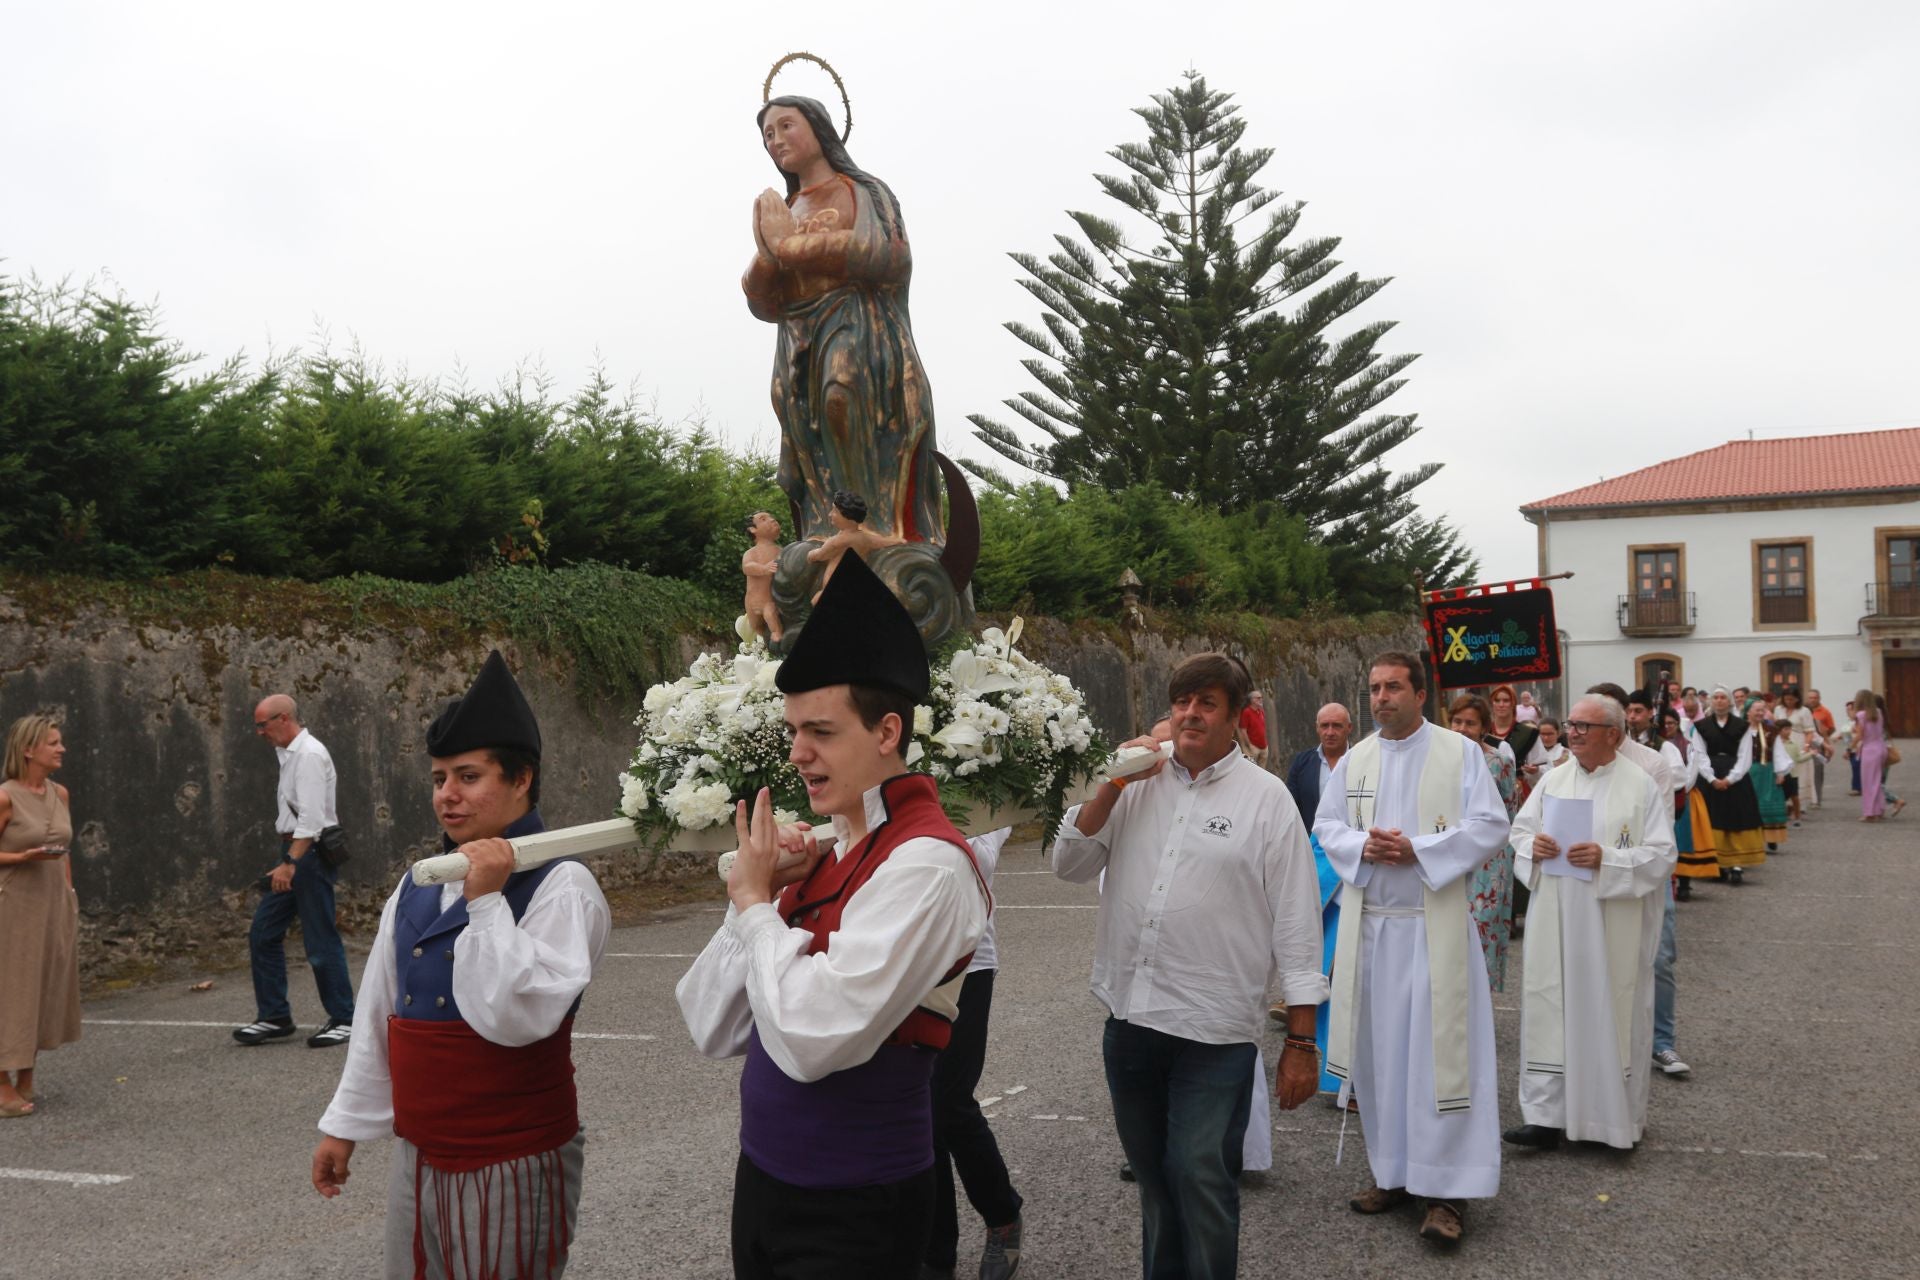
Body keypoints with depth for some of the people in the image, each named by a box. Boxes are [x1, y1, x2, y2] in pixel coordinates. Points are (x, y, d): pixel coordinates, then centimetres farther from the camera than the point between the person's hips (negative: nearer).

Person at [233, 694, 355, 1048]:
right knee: (263, 934, 9)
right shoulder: (290, 754, 15)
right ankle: (273, 1016, 17)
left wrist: (290, 864, -27)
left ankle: (343, 1019, 6)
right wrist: (287, 862, 14)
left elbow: (311, 820, -22)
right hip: (293, 853, 10)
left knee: (321, 941, -4)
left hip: (310, 853, -10)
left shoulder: (309, 755, -14)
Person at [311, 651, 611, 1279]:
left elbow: (514, 1018, -23)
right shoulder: (418, 885, 7)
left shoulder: (560, 887, -14)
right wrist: (344, 1125, 17)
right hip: (417, 1156, 7)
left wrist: (485, 900, -25)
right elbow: (378, 1013, 14)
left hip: (512, 1166, -6)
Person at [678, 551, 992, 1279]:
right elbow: (713, 1031, 5)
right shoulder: (830, 849, 3)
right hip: (762, 1178, 7)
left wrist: (757, 901, -14)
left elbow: (812, 1040, -27)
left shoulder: (925, 863, -19)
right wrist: (757, 895, -8)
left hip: (852, 1213, -7)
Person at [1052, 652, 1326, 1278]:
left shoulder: (1265, 798, -3)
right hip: (1129, 1017, 4)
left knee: (1200, 1177, -4)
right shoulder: (1139, 786, 9)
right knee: (1153, 1176, 17)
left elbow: (1296, 924, -4)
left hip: (1213, 1031, -4)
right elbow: (1069, 866, 7)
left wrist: (1300, 1043, -7)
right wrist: (1112, 787, -5)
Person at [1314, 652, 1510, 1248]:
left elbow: (1489, 827, -7)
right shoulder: (1355, 759, 10)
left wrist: (1416, 850, -17)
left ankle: (1446, 1187, 2)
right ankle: (1393, 1171, 21)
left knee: (1438, 1051, -5)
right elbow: (1327, 825, 11)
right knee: (1380, 1049, 9)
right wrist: (1362, 846, -11)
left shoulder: (1460, 752, -3)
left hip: (1434, 925, -4)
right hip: (1368, 924, 4)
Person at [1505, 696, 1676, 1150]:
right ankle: (1546, 1115, 7)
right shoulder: (1554, 780, 8)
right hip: (1555, 922, 4)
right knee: (1550, 1009, 3)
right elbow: (1520, 829, 15)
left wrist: (1606, 859, -21)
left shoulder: (1642, 786, -5)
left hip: (1613, 928, -4)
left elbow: (1661, 855, -8)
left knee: (1612, 1012, 5)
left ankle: (1620, 1117, 22)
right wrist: (1532, 845, -8)